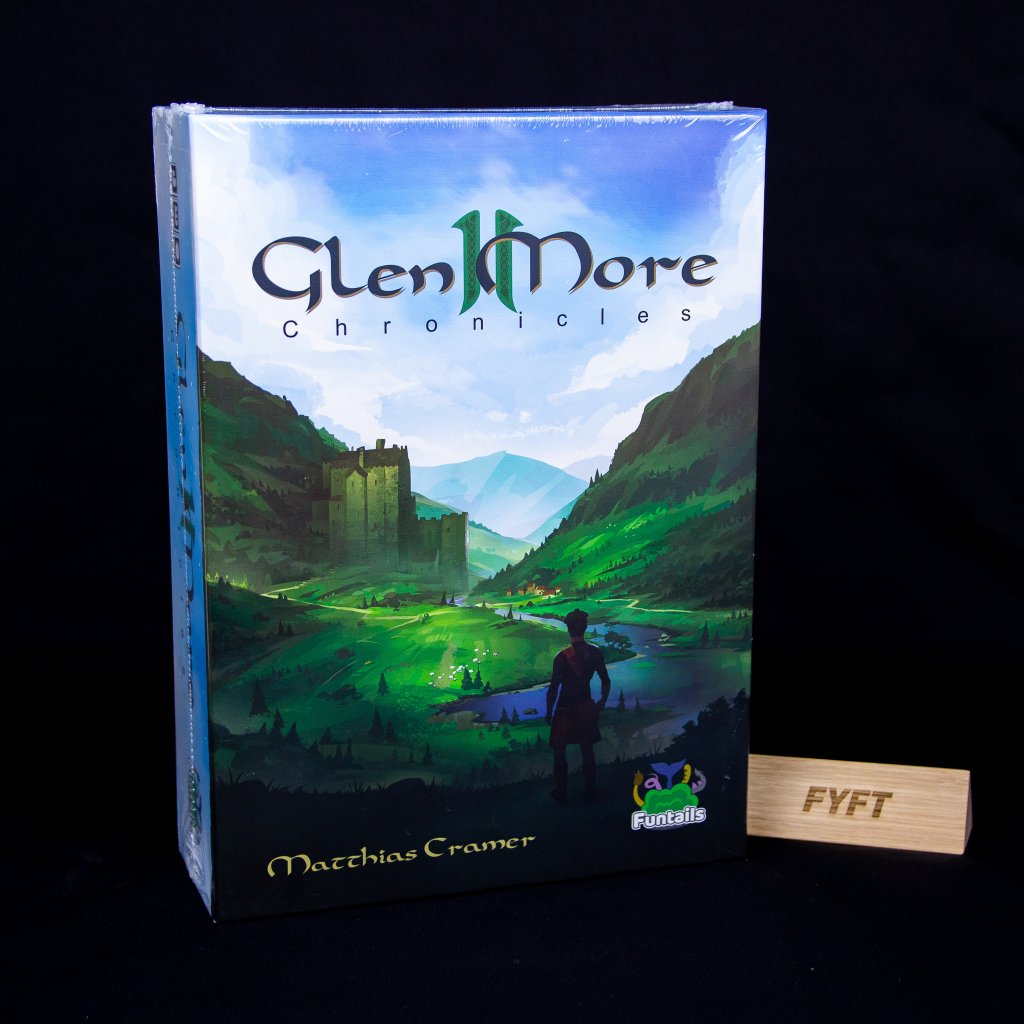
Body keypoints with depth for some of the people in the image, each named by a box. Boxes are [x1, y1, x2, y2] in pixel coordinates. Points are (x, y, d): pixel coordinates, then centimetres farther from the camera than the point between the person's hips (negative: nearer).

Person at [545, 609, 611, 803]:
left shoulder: (562, 657, -21)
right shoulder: (595, 653, -8)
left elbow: (553, 689, -17)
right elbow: (606, 682, 2)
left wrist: (549, 713, -5)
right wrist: (602, 703, 18)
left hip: (565, 709, -4)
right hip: (586, 707, 4)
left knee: (559, 752, 11)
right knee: (587, 750, 17)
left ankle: (561, 793, 18)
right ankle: (590, 791, 26)